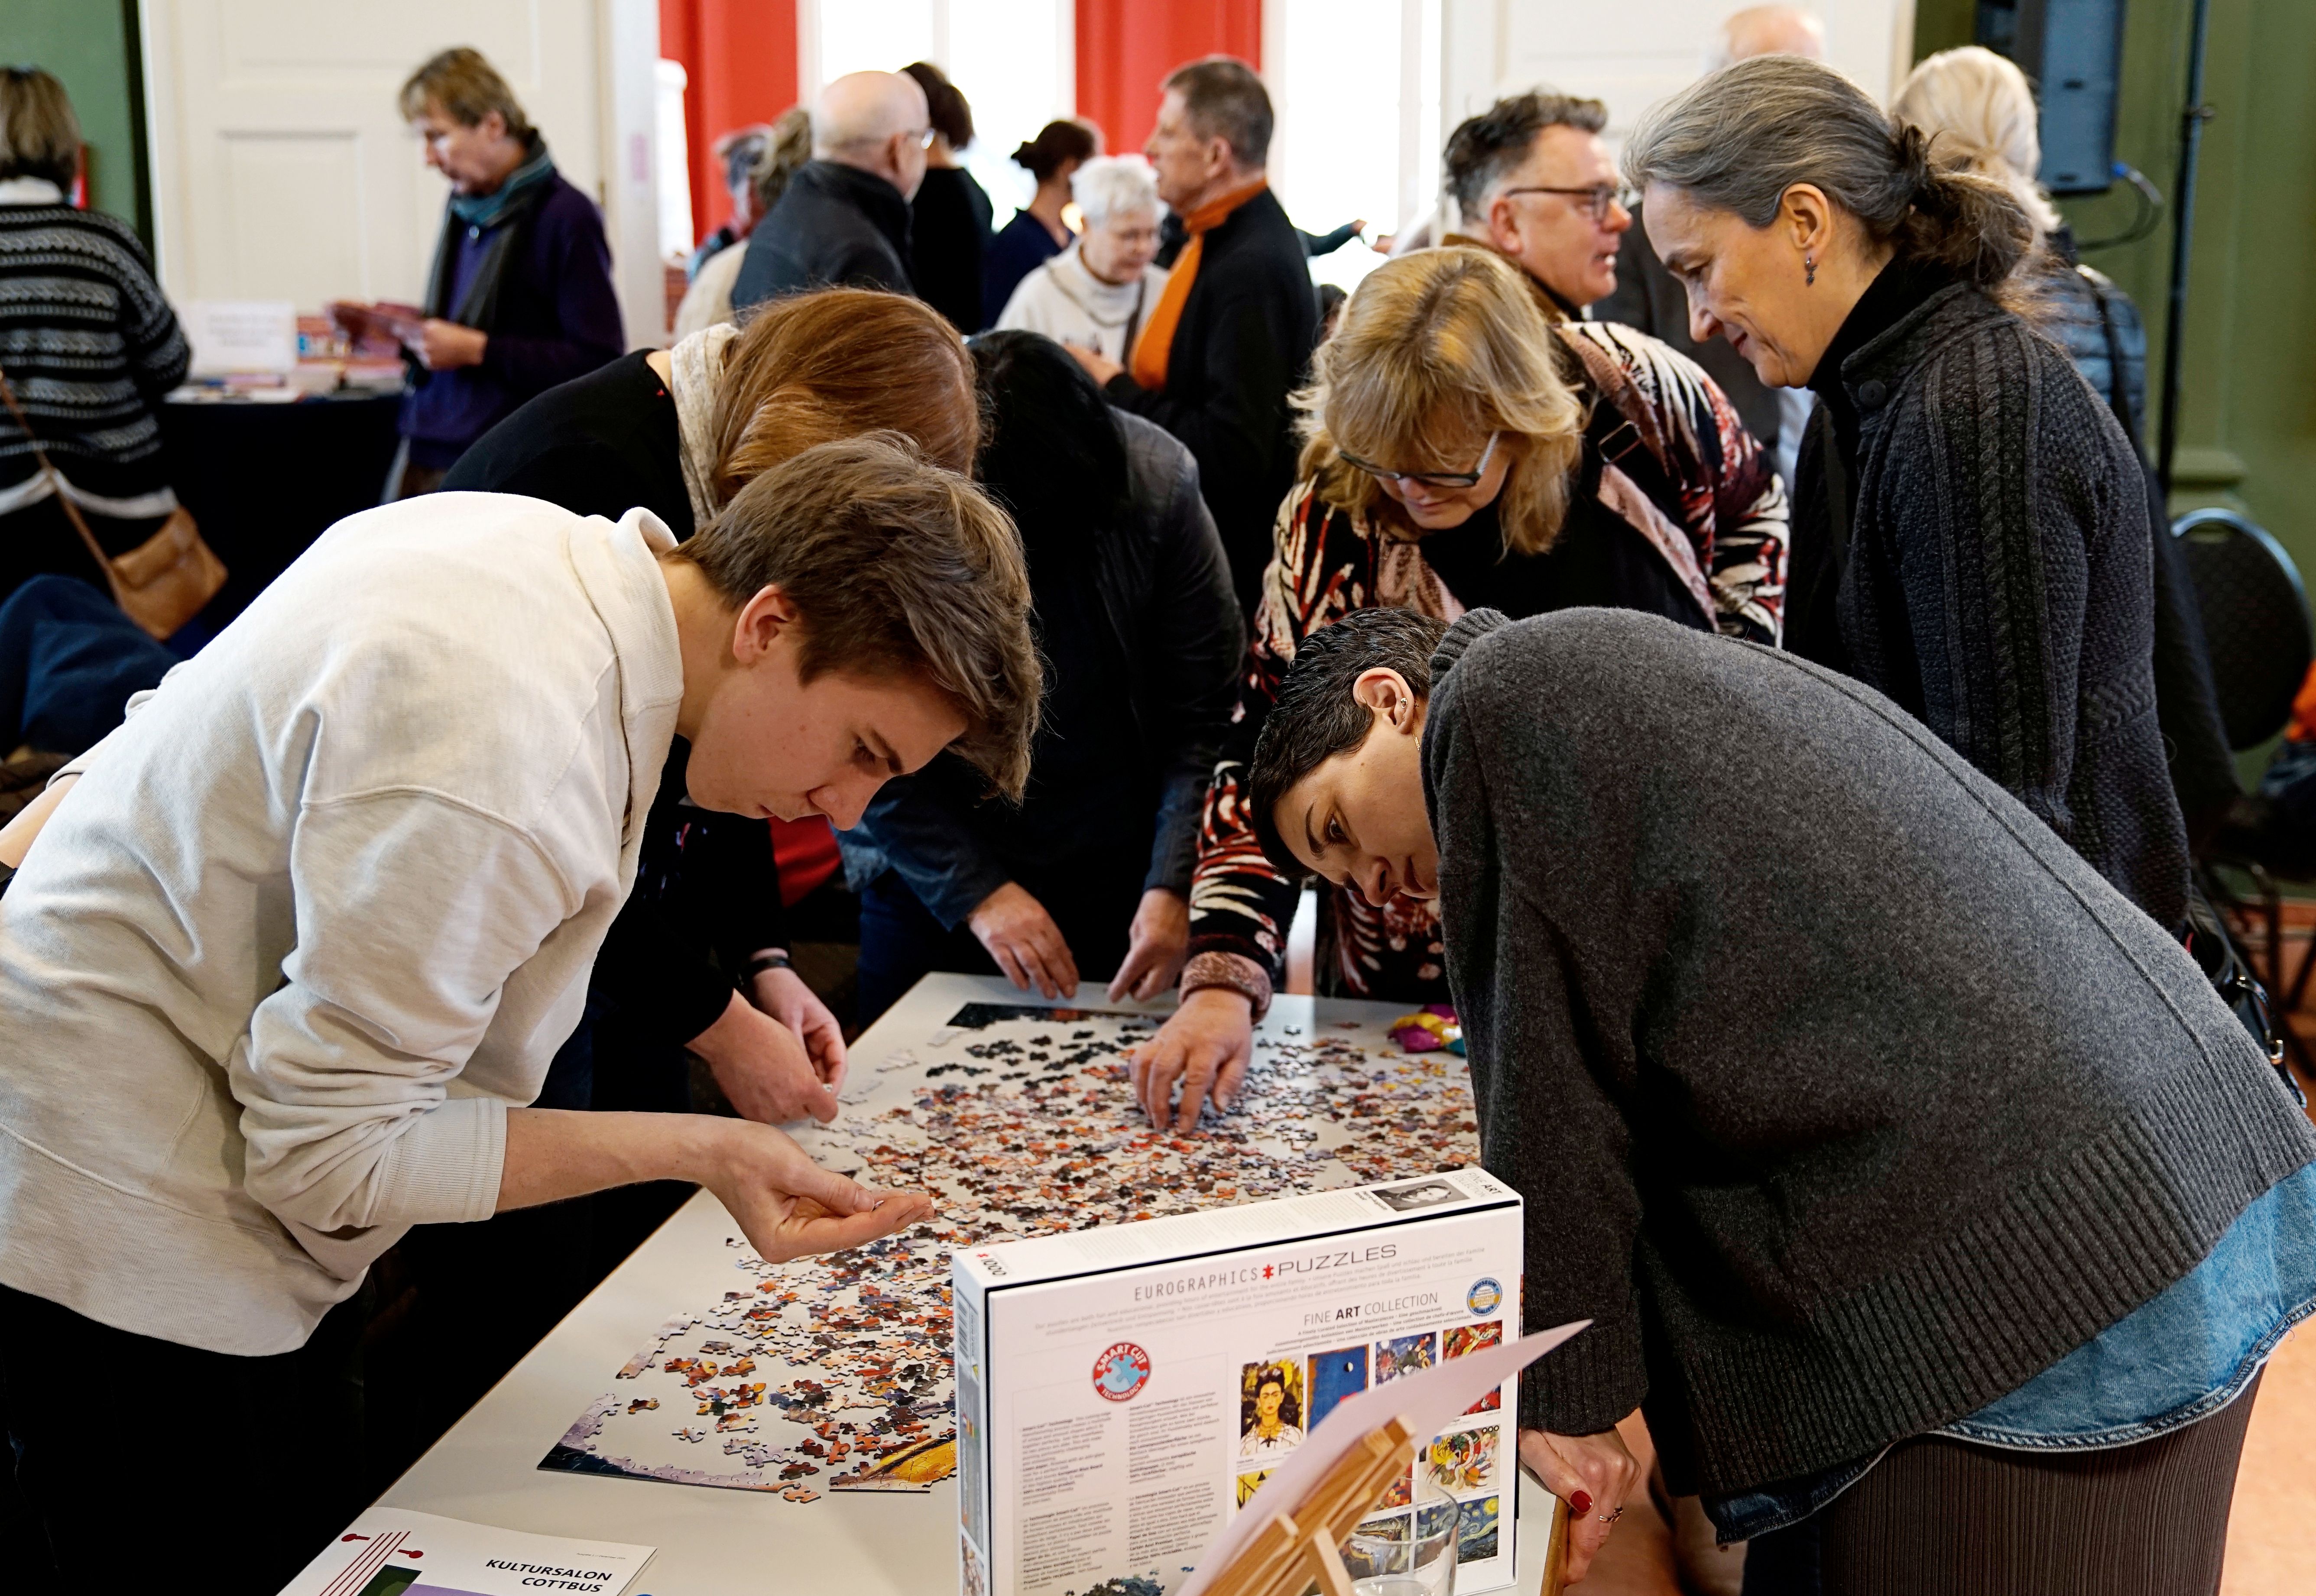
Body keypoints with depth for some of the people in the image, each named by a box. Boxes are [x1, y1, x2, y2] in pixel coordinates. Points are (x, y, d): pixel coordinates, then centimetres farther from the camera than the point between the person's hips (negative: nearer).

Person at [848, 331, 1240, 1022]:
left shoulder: (1157, 484, -15)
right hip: (932, 890, 0)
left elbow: (1207, 718, -11)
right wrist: (975, 891, -17)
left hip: (1118, 885, 1)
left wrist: (1173, 887, -19)